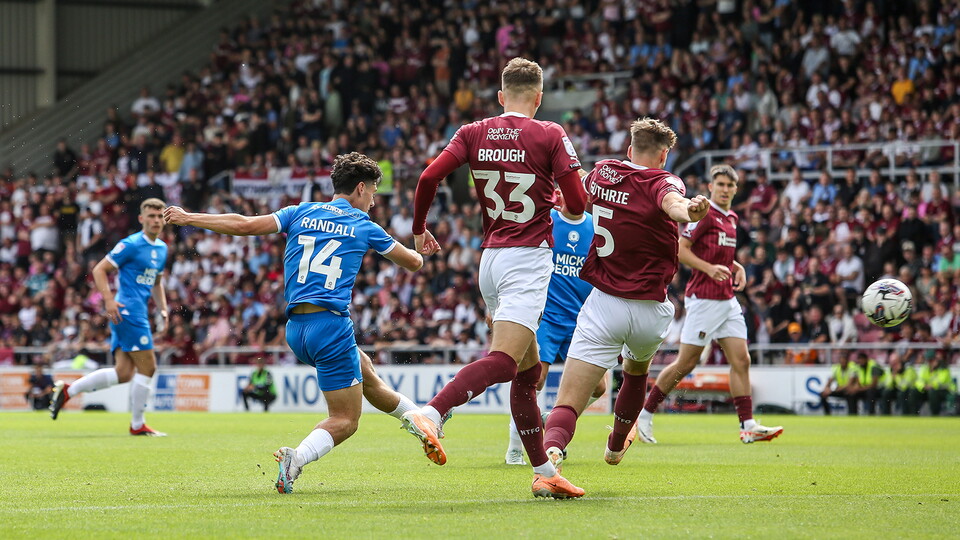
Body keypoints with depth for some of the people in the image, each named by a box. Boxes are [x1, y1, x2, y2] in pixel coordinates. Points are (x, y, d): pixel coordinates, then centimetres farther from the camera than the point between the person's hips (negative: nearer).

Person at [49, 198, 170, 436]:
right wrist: (109, 300, -19)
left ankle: (67, 390, 11)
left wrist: (162, 309, 17)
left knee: (123, 373, 4)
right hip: (127, 312, -9)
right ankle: (137, 425, 4)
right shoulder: (131, 245, -9)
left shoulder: (162, 249, 16)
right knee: (147, 368, -7)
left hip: (139, 314, 9)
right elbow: (99, 270, -8)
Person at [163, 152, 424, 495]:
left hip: (295, 328, 6)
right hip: (331, 324, -6)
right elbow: (414, 263, 16)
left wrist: (188, 218, 10)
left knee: (364, 369, 29)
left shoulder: (302, 213, 11)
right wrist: (421, 252, 41)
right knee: (345, 420, -1)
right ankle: (297, 458, -28)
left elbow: (245, 225, 2)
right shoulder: (364, 227, 4)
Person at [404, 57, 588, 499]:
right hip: (528, 259, -6)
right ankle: (431, 413, -39)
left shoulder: (474, 133, 7)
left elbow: (429, 176, -5)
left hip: (490, 259, 6)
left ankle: (543, 472, 14)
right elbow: (577, 205, -8)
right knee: (504, 359, -18)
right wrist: (559, 200, 17)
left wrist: (419, 230, 10)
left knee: (528, 370, 12)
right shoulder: (550, 136, -4)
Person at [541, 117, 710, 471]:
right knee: (637, 369, 35)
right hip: (651, 312, 0)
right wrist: (688, 210, -58)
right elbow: (671, 202, -36)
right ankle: (616, 445, 54)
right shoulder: (662, 182, -9)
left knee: (568, 404, -10)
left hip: (604, 305, 0)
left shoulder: (601, 173, 3)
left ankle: (550, 449, -42)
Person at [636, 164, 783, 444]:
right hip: (704, 299, -8)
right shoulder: (704, 214, -11)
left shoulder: (732, 218, 15)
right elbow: (679, 249, -14)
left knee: (741, 361, 0)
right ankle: (644, 415, 8)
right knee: (686, 363, -4)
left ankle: (748, 426, 0)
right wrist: (709, 268, -22)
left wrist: (737, 268, 10)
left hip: (728, 300, 8)